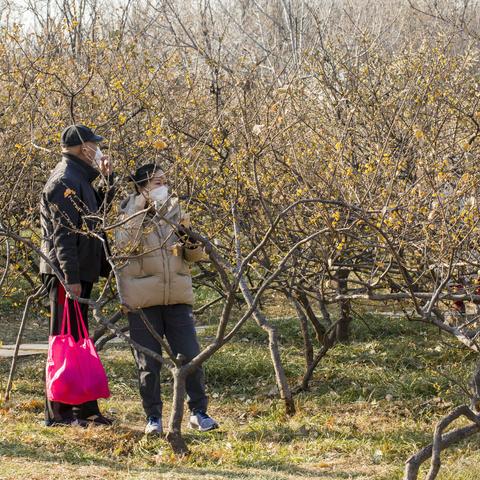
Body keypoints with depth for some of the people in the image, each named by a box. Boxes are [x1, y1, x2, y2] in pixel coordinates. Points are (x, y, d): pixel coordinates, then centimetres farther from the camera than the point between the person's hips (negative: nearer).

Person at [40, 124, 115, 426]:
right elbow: (63, 234, -21)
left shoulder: (78, 179, 17)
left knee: (77, 340, 14)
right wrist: (70, 277, -24)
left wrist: (107, 179, 16)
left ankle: (83, 408, 21)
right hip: (66, 274, -10)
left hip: (79, 273, 10)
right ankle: (59, 412, -6)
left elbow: (99, 208, 30)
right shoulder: (65, 181, -15)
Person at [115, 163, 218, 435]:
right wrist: (139, 209, -18)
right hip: (143, 300, -3)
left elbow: (195, 256, 13)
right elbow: (125, 244, -20)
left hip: (178, 298, 3)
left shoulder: (175, 211, 10)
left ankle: (199, 412, 13)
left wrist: (193, 244, -10)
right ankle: (154, 417, 14)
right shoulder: (130, 214, 0)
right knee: (148, 363, 4)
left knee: (191, 357, 1)